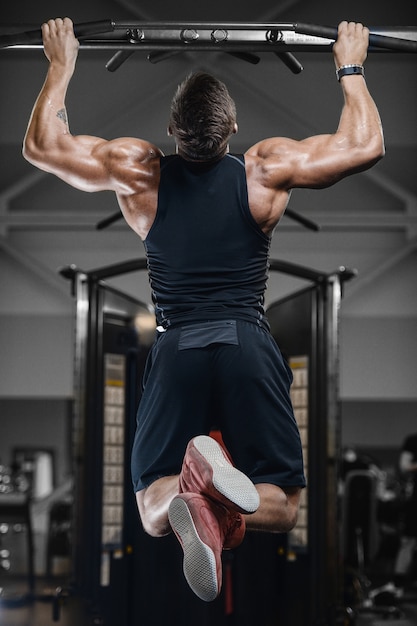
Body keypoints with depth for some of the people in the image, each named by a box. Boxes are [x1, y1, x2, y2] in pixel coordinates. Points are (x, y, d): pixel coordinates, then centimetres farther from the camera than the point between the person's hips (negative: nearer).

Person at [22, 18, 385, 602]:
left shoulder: (138, 171, -1)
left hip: (175, 351, 1)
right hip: (249, 348, -1)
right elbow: (366, 146, 6)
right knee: (283, 503, 10)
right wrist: (351, 67, 19)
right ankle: (220, 481, -27)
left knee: (153, 505, 13)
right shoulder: (267, 170, -3)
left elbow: (41, 145, 10)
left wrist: (62, 65, 21)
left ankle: (188, 505, -27)